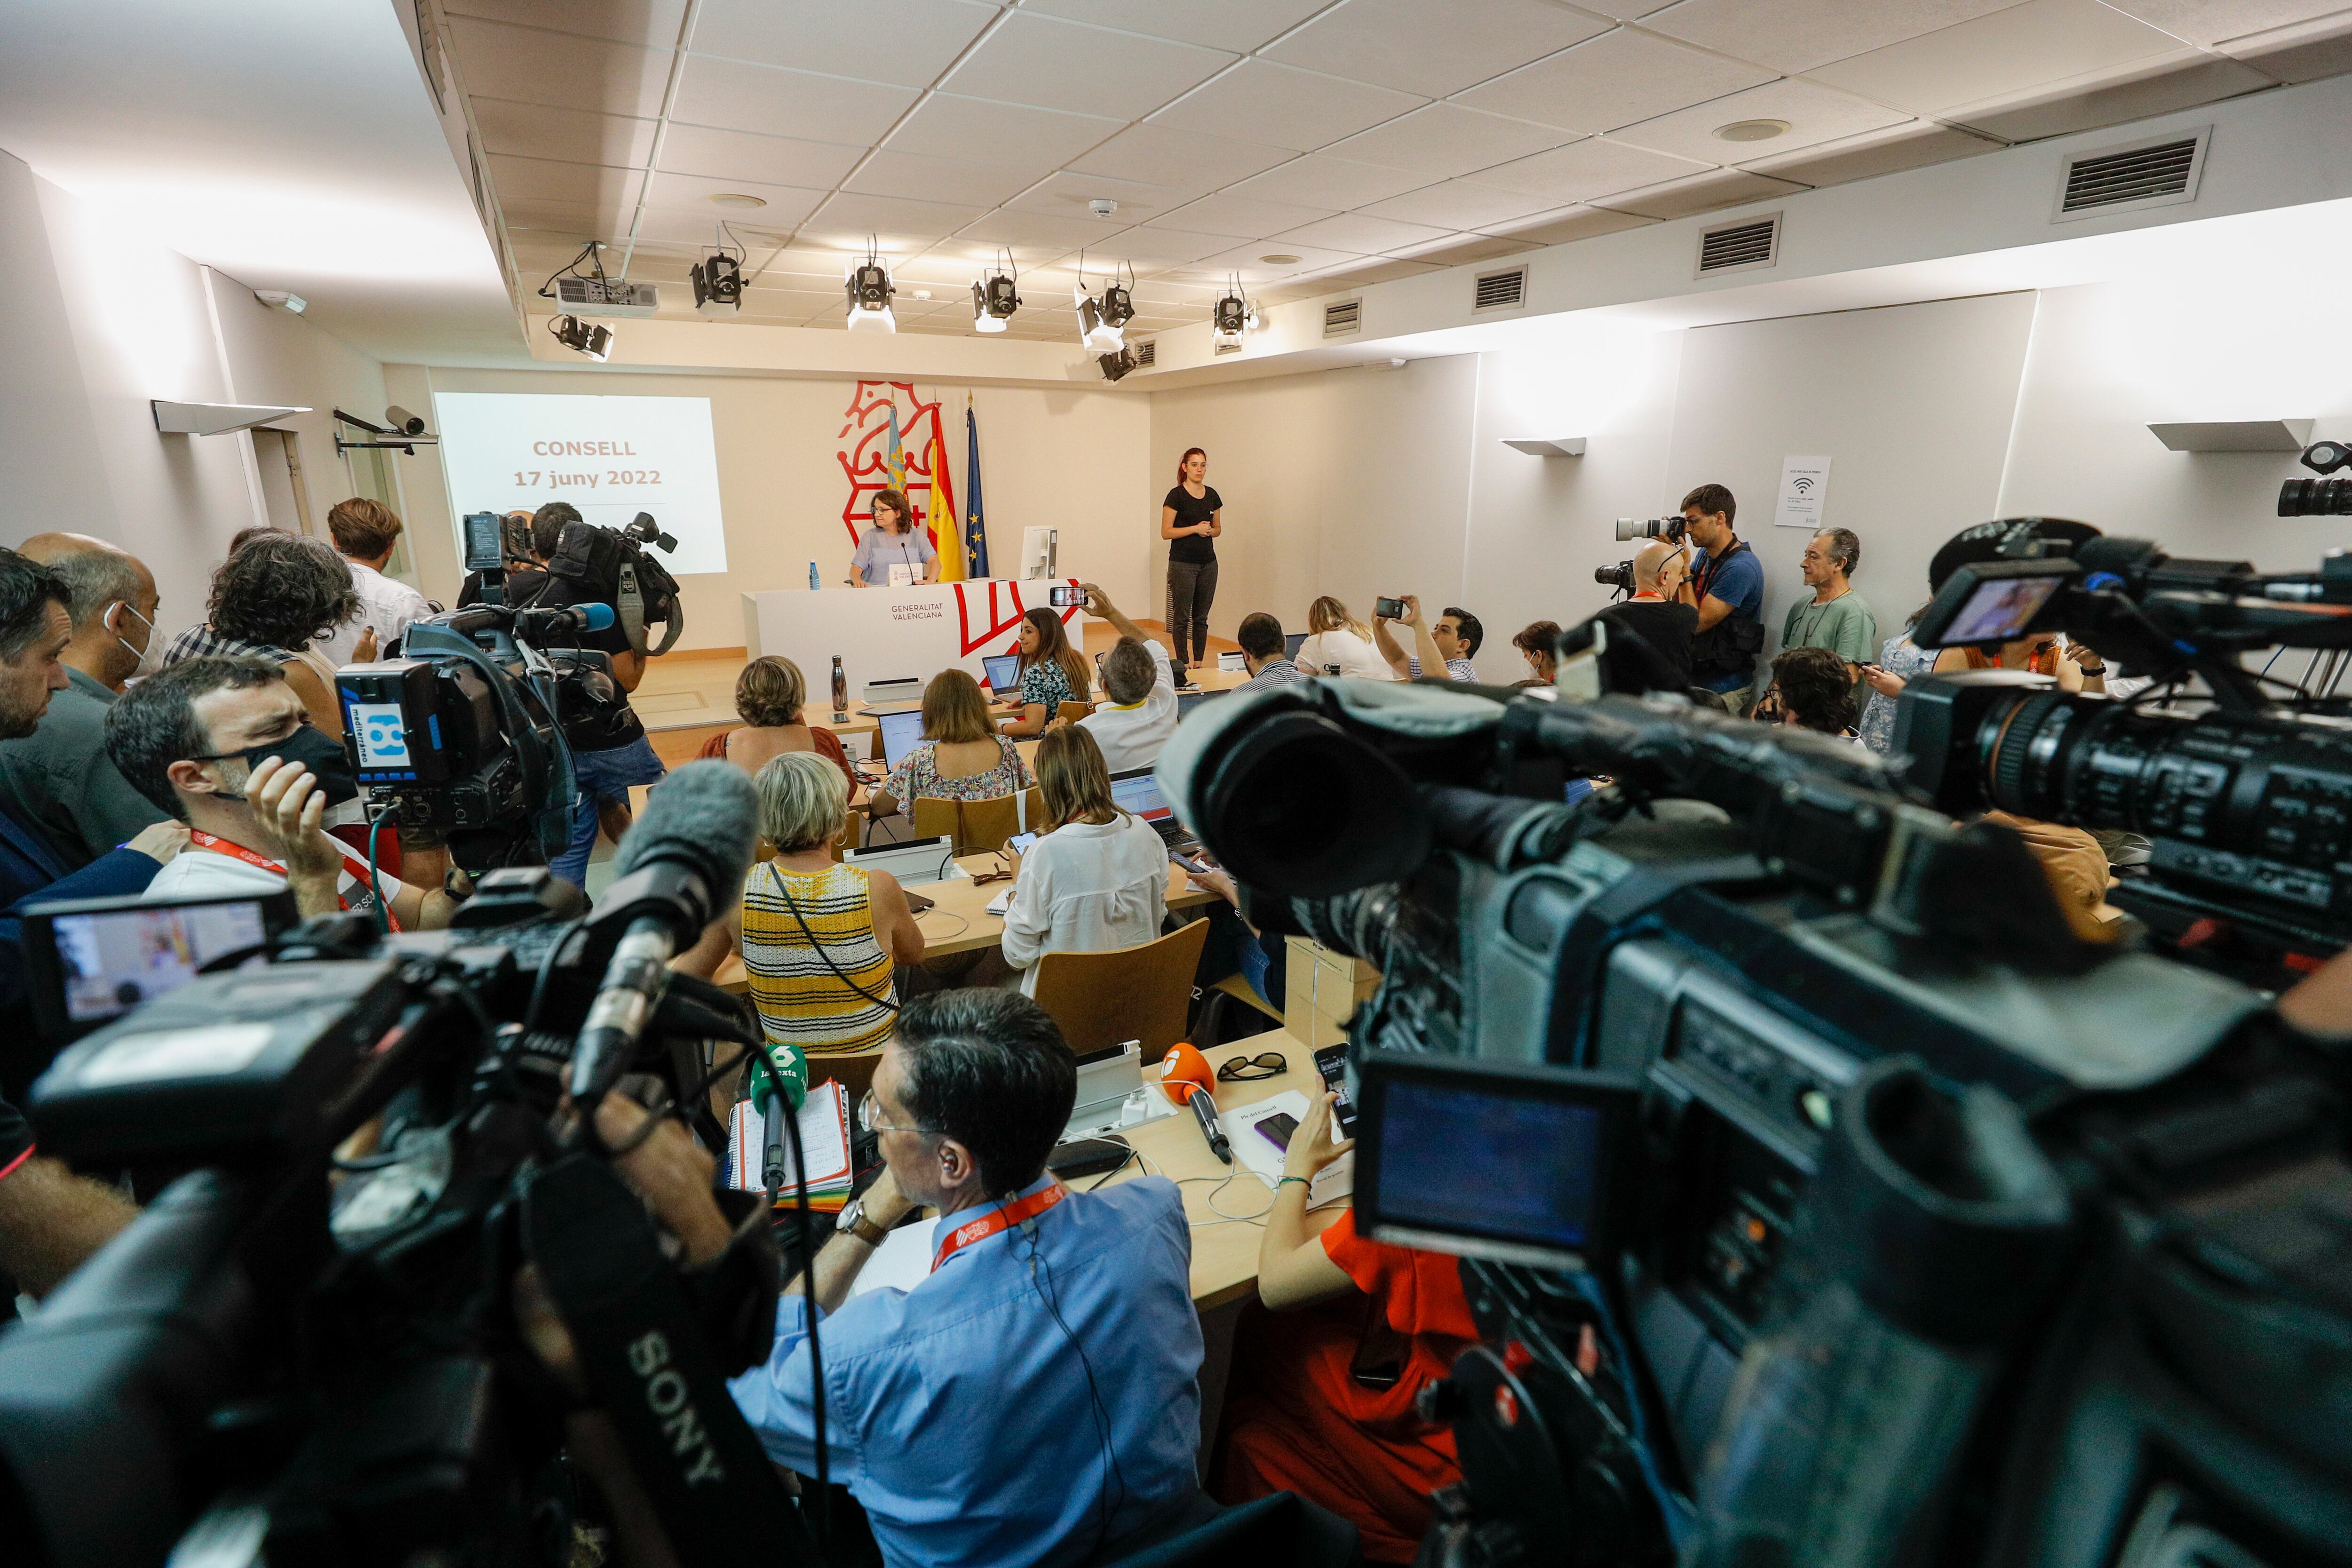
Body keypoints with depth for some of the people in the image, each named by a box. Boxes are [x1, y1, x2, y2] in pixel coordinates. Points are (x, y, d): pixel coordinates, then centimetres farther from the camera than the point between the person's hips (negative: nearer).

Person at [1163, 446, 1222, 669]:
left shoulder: (1212, 495, 9)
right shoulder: (1176, 495, -8)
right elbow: (1166, 532, -10)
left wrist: (1210, 531, -6)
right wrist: (1195, 528, -17)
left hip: (1208, 563, 5)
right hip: (1183, 564, -5)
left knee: (1202, 617, 8)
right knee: (1182, 617, -1)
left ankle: (1198, 664, 15)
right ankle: (1183, 666, 7)